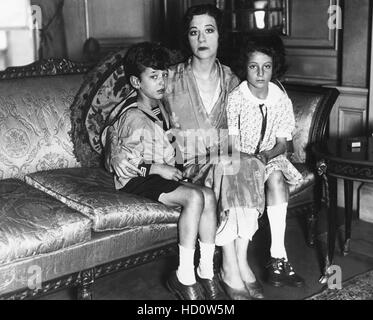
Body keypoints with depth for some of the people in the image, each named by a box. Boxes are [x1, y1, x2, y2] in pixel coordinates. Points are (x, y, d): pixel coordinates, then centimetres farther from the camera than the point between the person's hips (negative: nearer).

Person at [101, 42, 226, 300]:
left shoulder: (159, 107, 12)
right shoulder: (133, 117, -16)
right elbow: (119, 162, -19)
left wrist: (172, 167, 8)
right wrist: (158, 168, -17)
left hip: (163, 172, 8)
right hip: (138, 180, -8)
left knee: (209, 195, -15)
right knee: (194, 196, -28)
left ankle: (206, 273, -11)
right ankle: (184, 277, -19)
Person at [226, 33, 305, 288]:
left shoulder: (281, 100, 1)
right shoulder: (235, 99, -9)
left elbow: (282, 143, 3)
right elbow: (232, 144, -9)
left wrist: (266, 155, -17)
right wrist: (251, 159, -27)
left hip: (271, 156, 2)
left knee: (276, 177, -32)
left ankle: (277, 258, -33)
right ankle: (280, 258, -26)